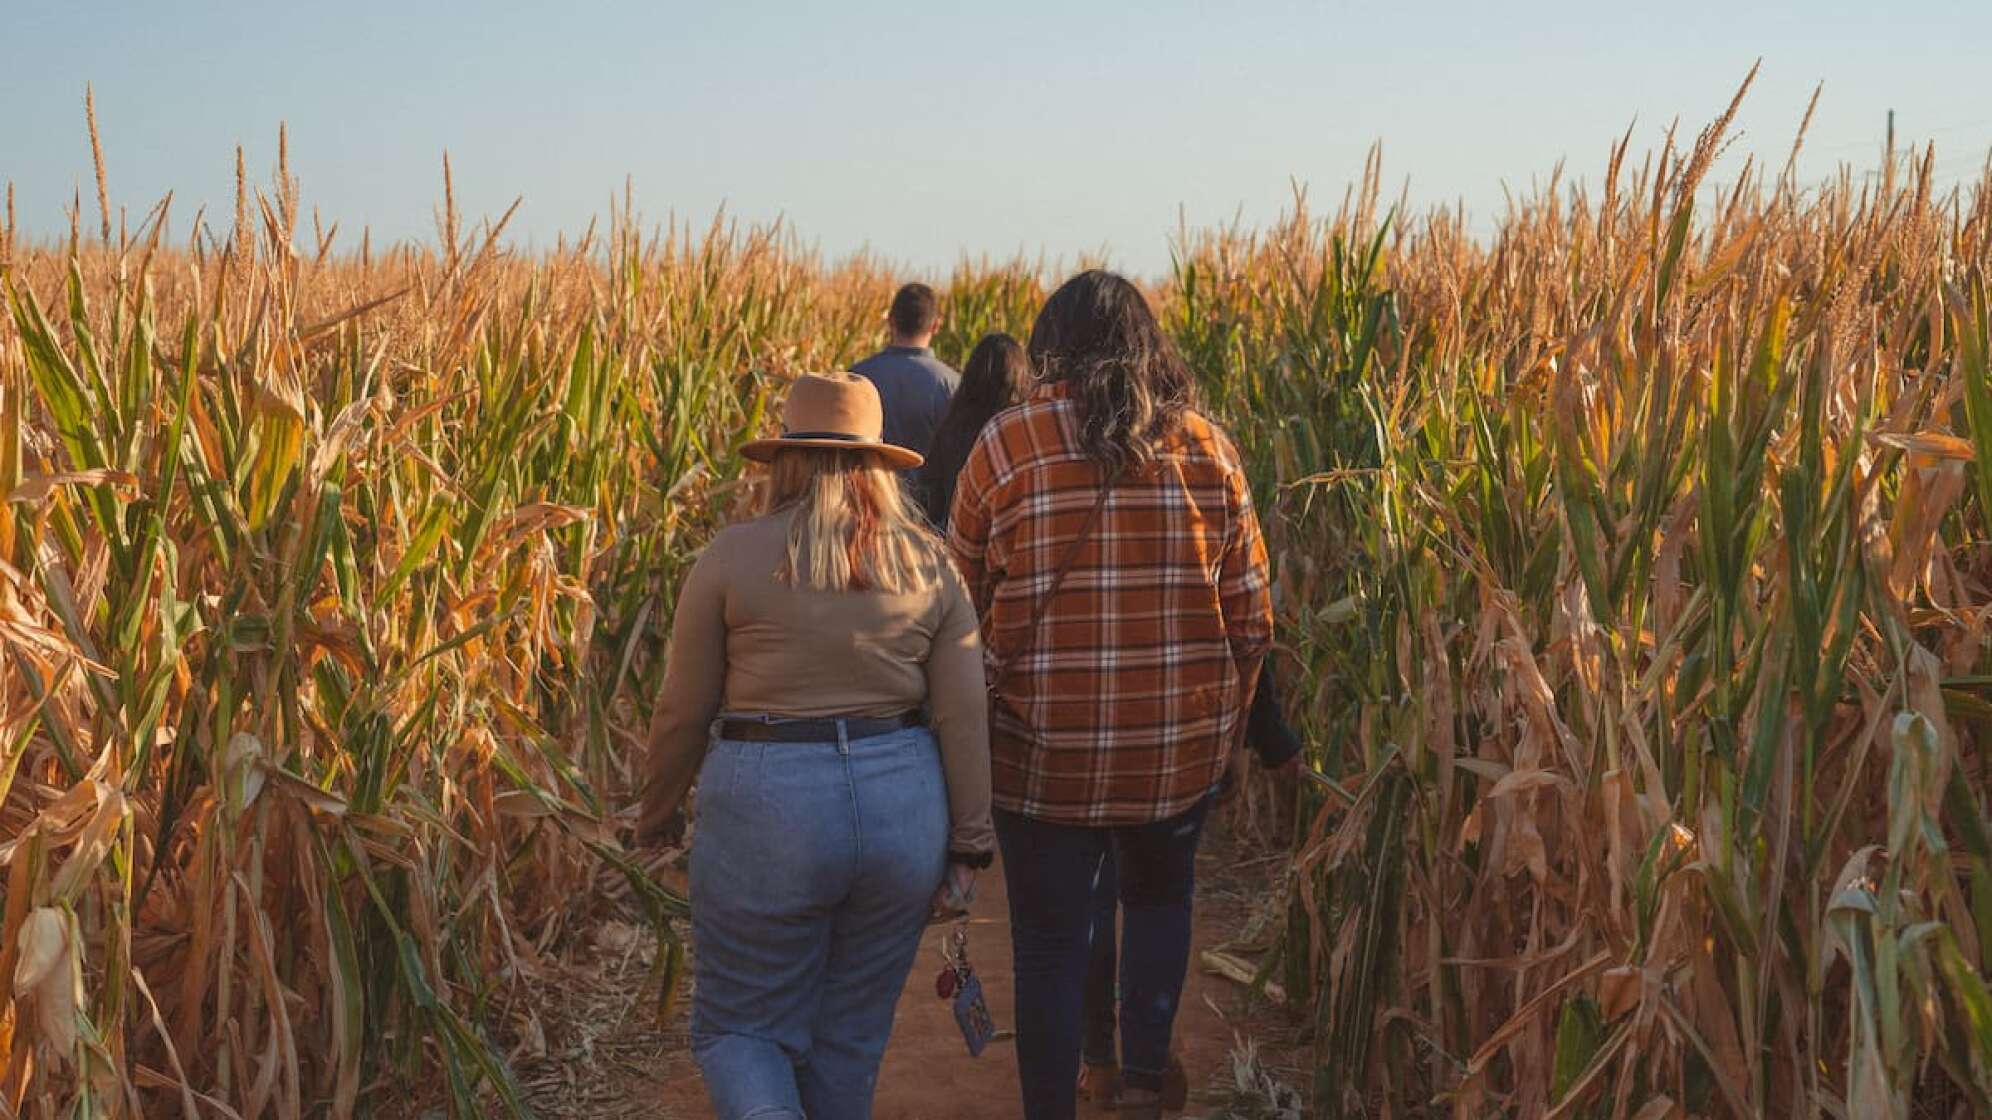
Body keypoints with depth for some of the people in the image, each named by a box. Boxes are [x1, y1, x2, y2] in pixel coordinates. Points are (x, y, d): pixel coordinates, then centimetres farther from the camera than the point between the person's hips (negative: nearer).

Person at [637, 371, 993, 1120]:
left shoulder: (734, 554, -4)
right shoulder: (929, 561, 3)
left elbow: (684, 711, 0)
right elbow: (966, 715, 0)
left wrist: (655, 815, 16)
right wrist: (967, 848, 5)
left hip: (766, 804, -3)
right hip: (902, 801, 3)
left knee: (740, 1029, 12)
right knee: (852, 1037, 19)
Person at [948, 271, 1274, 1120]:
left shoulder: (1007, 445, -7)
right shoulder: (1207, 447, -2)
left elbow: (962, 608, -1)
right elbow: (1251, 616, 1)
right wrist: (1226, 715, 16)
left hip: (1044, 749, -2)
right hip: (1181, 747, 2)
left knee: (1049, 944, 13)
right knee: (1160, 897, 29)